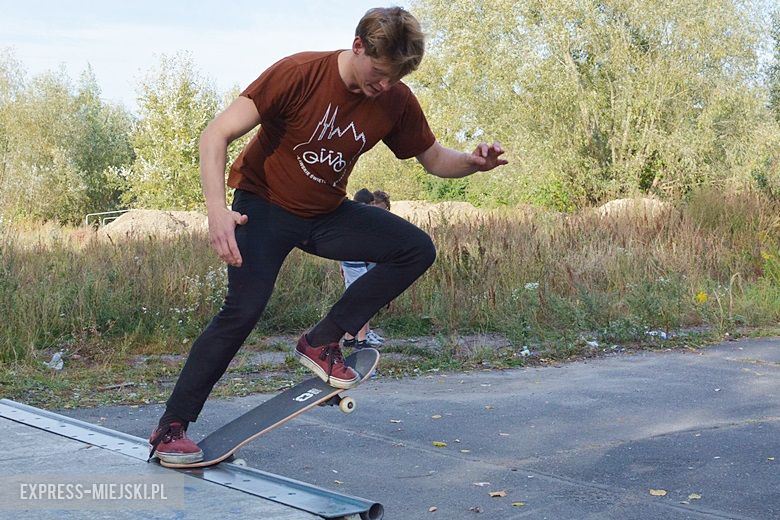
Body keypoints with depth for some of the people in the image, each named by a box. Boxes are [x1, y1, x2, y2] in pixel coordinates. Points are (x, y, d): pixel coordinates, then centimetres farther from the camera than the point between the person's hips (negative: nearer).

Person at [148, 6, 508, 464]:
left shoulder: (397, 101, -10)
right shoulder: (300, 74, -23)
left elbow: (435, 159, 3)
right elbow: (217, 135, -24)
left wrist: (473, 163, -21)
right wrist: (217, 210, -39)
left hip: (327, 213, 5)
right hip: (265, 205, -5)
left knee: (417, 250, -11)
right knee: (244, 310, -21)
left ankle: (323, 341, -5)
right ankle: (170, 429, -8)